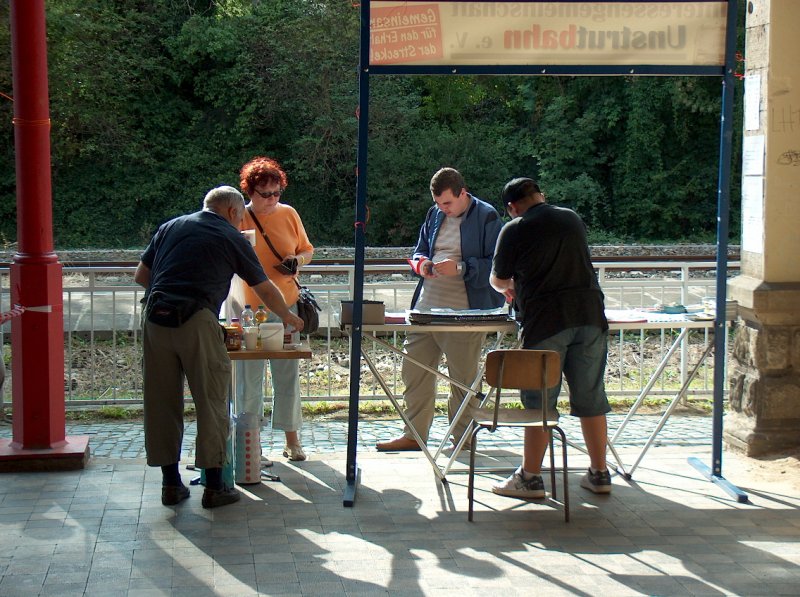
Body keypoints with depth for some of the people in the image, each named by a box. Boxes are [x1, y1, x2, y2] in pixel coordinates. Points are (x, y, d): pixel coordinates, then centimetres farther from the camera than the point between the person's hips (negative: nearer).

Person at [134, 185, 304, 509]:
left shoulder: (170, 227, 20)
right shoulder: (231, 238, 11)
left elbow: (141, 275, 19)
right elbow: (265, 290, 17)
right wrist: (289, 318, 33)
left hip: (155, 319, 4)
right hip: (197, 321, -4)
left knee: (162, 401, 10)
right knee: (211, 402, 4)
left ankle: (171, 484, 16)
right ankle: (214, 487, 8)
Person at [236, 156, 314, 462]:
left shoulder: (289, 214, 7)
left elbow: (307, 250, 17)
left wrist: (297, 261, -5)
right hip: (250, 308, -3)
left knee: (288, 373, 9)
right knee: (250, 377, -2)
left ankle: (292, 439, 19)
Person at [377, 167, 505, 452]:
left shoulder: (487, 217, -6)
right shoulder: (434, 215, 13)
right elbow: (419, 250, 23)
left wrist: (461, 269, -22)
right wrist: (421, 263, -1)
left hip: (465, 312, -6)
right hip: (427, 306, 7)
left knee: (463, 378, 3)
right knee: (414, 369, 9)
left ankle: (462, 439, 15)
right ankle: (414, 434, 22)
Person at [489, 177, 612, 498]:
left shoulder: (514, 230, 0)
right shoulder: (573, 219, 16)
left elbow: (498, 279, 11)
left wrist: (509, 288, 34)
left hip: (545, 321, -4)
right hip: (590, 314, 5)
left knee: (538, 400, 2)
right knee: (591, 398, 9)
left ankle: (530, 478, 7)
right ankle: (600, 474, 15)